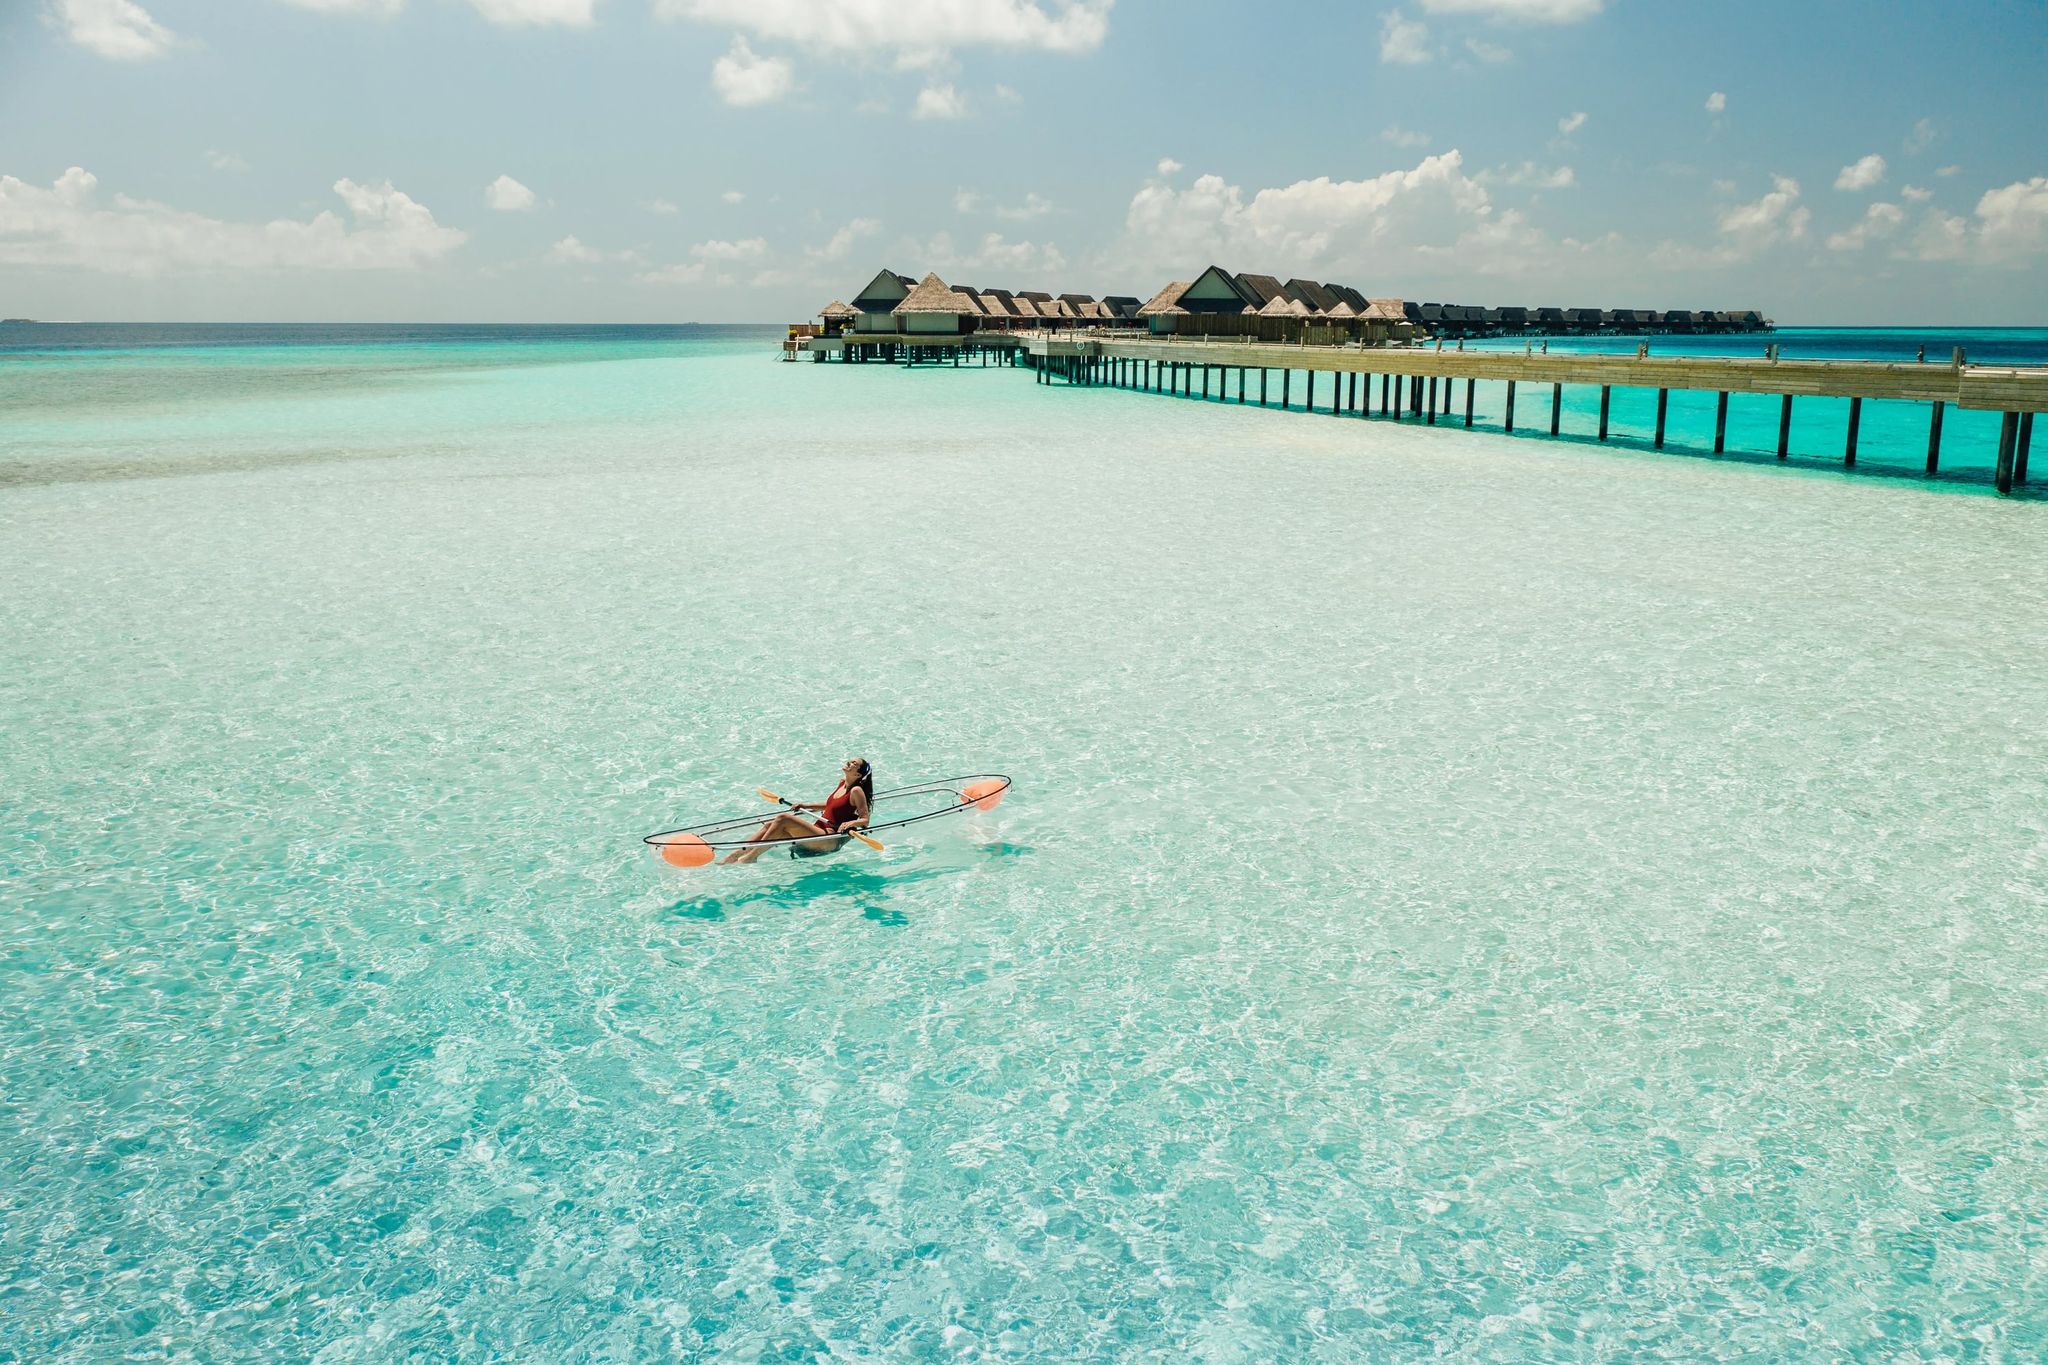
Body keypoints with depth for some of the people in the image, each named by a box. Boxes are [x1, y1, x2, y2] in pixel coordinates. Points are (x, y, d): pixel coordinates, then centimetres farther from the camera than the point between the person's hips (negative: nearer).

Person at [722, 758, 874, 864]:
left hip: (831, 840, -9)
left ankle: (752, 856, -21)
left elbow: (865, 820, -10)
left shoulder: (856, 791, -7)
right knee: (770, 825, -7)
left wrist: (850, 823, -28)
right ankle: (734, 855, -13)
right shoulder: (842, 783, 16)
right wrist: (805, 805, 26)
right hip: (819, 830, 9)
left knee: (783, 819, -24)